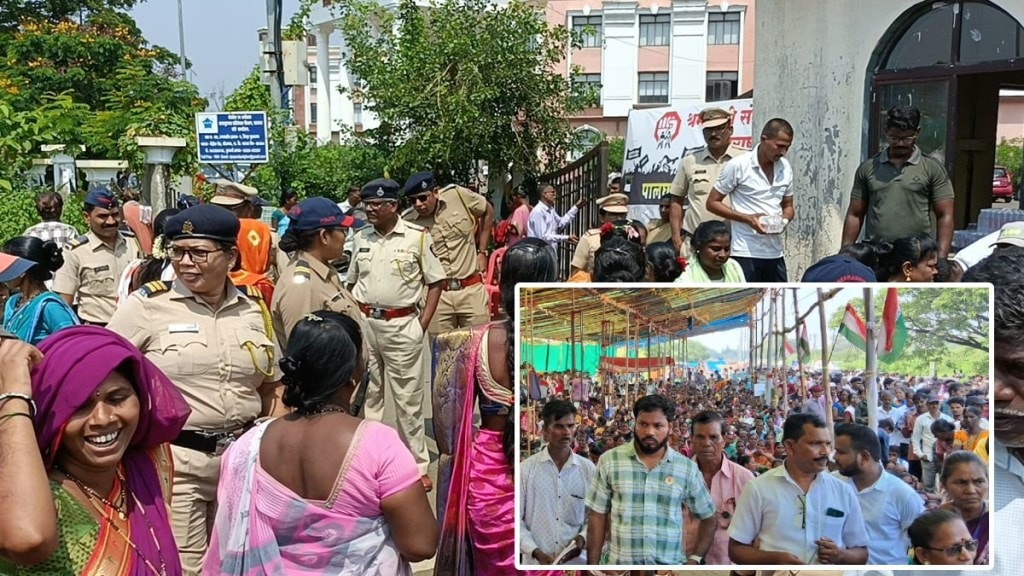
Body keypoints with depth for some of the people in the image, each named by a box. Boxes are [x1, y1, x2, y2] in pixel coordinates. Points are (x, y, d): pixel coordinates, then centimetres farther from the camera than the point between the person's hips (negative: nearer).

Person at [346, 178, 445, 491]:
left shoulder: (418, 236, -6)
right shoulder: (360, 238, 7)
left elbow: (435, 282, -1)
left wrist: (422, 324, -6)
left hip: (402, 325, -4)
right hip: (363, 324, 4)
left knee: (408, 399, 3)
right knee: (365, 395, 12)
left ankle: (418, 465, 15)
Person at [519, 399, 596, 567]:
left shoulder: (588, 469, 3)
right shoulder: (525, 469, -2)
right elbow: (514, 518, -2)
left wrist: (583, 538, -11)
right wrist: (535, 551, -13)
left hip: (577, 561, 1)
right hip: (536, 563, -1)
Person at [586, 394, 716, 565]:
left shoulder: (687, 468, -1)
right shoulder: (609, 461, -4)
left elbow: (708, 518, 10)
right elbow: (597, 518, -1)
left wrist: (694, 559, 0)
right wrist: (593, 565, -3)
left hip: (669, 565, 1)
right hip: (617, 564, 0)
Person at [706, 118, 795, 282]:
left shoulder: (785, 168, 8)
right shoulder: (738, 165, -8)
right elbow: (712, 202, -4)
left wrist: (783, 220, -5)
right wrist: (748, 218, -15)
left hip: (775, 253, 6)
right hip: (745, 253, -5)